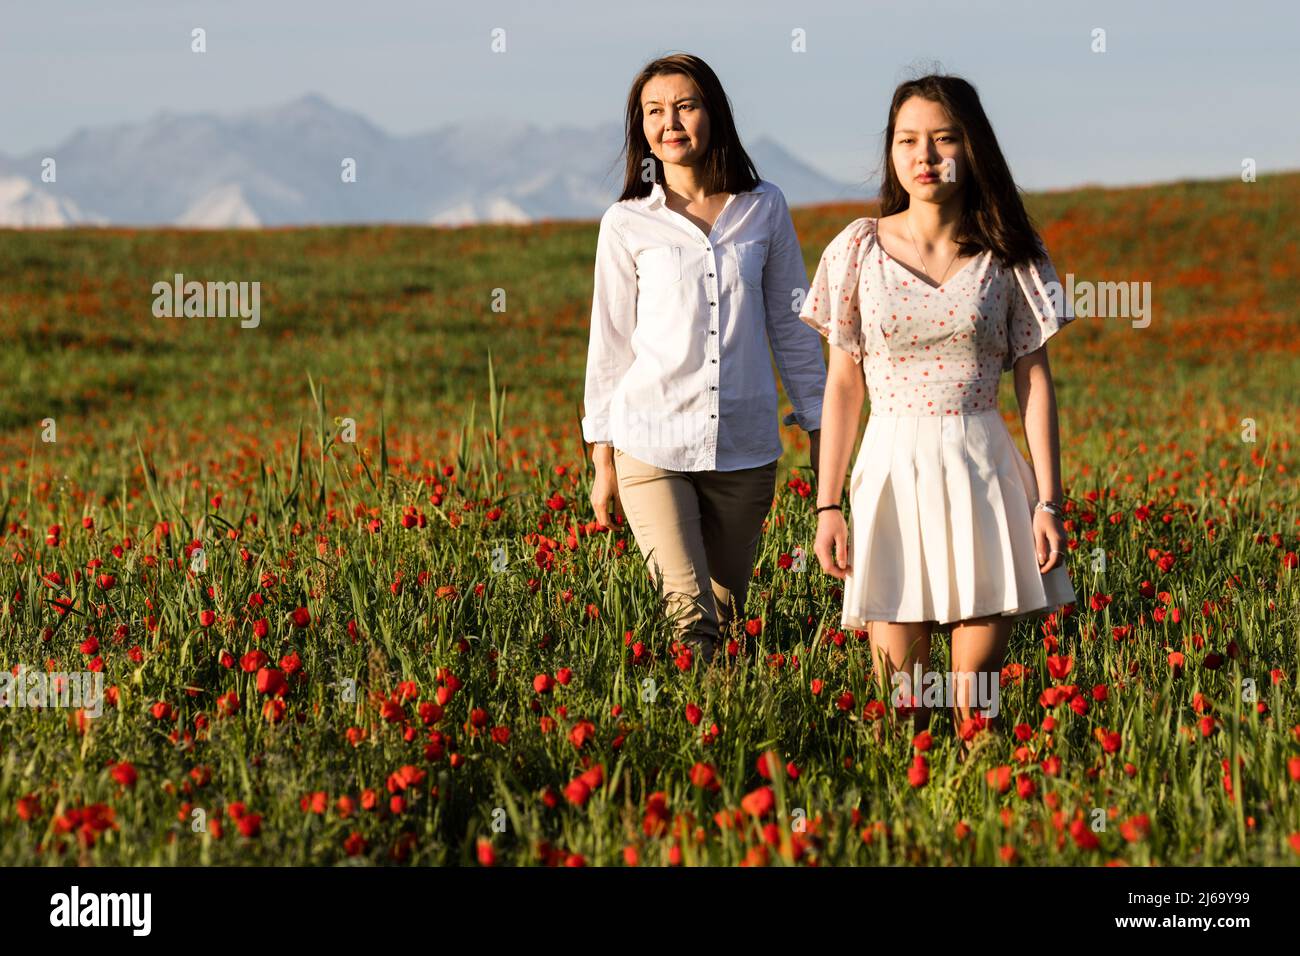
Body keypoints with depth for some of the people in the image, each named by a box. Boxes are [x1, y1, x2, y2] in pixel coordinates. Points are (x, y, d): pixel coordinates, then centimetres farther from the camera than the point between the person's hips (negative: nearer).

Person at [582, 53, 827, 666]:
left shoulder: (764, 209, 7)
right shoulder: (627, 223, 3)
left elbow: (792, 326, 13)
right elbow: (609, 341, 8)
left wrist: (820, 431, 11)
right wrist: (601, 459, 7)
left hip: (745, 448, 2)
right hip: (652, 444, -2)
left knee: (725, 615, 5)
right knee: (689, 619, -15)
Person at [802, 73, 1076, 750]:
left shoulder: (1007, 255, 3)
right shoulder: (861, 249, 3)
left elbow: (1035, 378, 4)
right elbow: (843, 383, 5)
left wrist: (1049, 501, -3)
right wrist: (828, 506, 1)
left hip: (982, 465, 0)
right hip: (890, 468, 0)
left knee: (976, 702, 0)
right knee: (897, 701, -1)